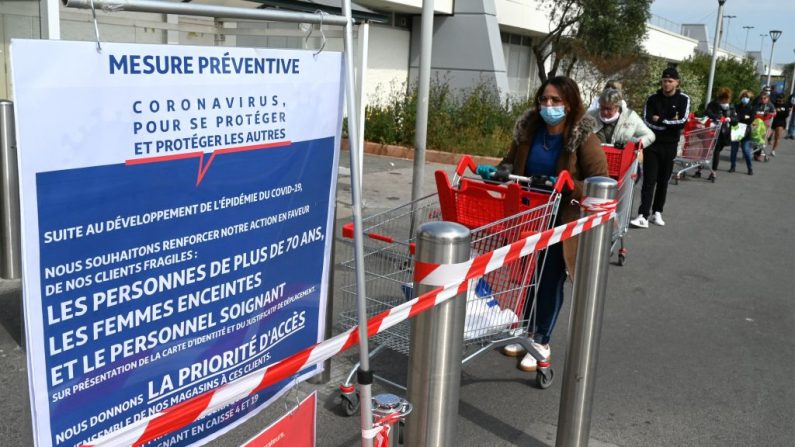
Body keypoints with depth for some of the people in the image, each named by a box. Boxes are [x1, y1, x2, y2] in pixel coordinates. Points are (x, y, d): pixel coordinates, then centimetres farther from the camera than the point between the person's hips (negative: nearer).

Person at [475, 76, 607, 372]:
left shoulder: (583, 138, -15)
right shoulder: (529, 129, -3)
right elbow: (512, 162, 11)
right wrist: (495, 172, -9)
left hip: (562, 218, -4)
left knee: (551, 281, 6)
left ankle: (541, 342, 22)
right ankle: (526, 331, 35)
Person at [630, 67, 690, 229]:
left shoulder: (683, 99, 0)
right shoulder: (653, 99, 3)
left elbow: (682, 122, -13)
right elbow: (647, 120, -10)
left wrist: (660, 120, -12)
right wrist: (670, 123, -14)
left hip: (670, 146, 1)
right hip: (652, 144, 0)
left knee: (663, 181, 9)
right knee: (649, 181, -7)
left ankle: (657, 212, 20)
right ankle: (643, 216, -13)